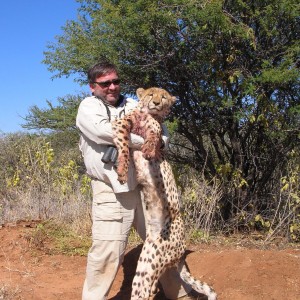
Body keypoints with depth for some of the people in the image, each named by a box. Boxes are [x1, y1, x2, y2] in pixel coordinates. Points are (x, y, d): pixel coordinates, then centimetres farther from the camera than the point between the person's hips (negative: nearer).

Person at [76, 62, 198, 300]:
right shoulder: (88, 106, 3)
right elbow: (104, 131, -17)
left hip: (144, 185, 5)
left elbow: (161, 130, 12)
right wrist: (144, 141, -12)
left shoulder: (132, 105, 16)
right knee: (107, 250, -9)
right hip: (111, 191, -5)